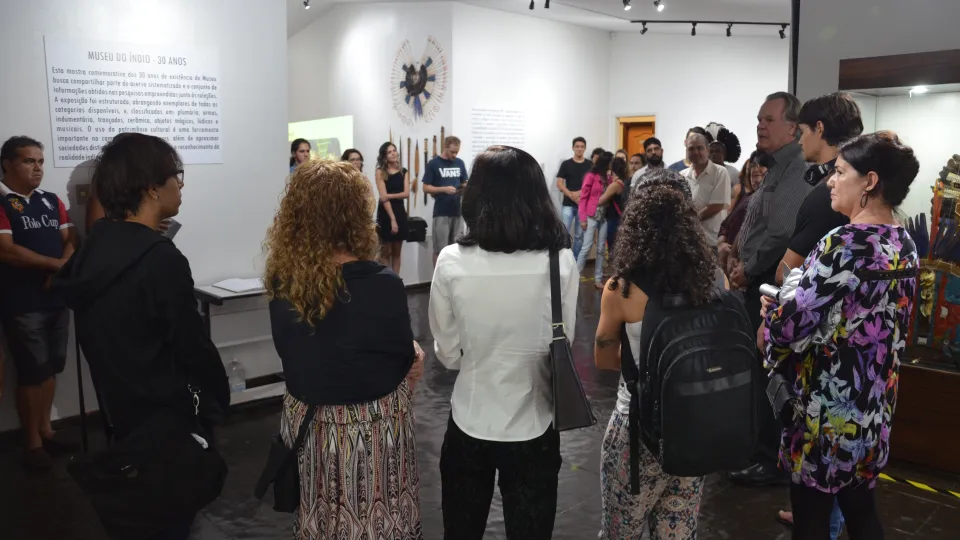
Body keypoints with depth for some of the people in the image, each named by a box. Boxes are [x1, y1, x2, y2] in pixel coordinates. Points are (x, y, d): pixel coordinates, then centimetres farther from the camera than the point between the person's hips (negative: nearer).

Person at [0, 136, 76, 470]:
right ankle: (32, 442, 12)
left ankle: (45, 429, 26)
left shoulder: (52, 201, 12)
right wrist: (56, 264, -14)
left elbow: (70, 241, 7)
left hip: (57, 298, 6)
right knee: (31, 372, 0)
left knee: (51, 368, 12)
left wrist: (62, 270, -12)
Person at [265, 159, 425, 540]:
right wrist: (414, 356, 14)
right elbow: (405, 360, -10)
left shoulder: (282, 281, -8)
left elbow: (298, 352, 6)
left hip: (304, 421, 5)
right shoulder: (381, 284, -23)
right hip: (371, 427, -5)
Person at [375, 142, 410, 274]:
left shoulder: (404, 172, 8)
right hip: (385, 213, -4)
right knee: (386, 252, 0)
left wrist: (389, 195, -17)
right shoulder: (380, 172, -4)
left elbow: (406, 193, -4)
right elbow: (383, 197, -11)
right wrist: (392, 218, -18)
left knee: (397, 252, 9)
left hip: (400, 211, 4)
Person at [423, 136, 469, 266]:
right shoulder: (433, 164, -4)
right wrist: (444, 189, -19)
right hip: (441, 212, -4)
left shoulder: (460, 163, 9)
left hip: (458, 211, 4)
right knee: (440, 249, -1)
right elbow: (426, 188, -5)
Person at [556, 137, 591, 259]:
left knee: (580, 235, 7)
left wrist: (581, 192, -12)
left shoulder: (590, 165, 6)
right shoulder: (566, 164, 3)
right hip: (568, 204, -1)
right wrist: (571, 195, -15)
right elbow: (559, 184, -2)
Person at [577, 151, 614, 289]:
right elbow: (583, 197, -8)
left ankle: (598, 279, 11)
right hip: (591, 217, -6)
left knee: (601, 249, 6)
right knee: (587, 247, -7)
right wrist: (583, 218, -12)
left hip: (603, 217, 6)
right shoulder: (591, 176, -7)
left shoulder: (608, 177, 10)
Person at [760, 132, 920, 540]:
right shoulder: (904, 244, 4)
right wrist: (786, 310, 12)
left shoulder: (844, 243, -23)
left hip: (830, 400, -8)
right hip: (874, 398, 8)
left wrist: (770, 314, -2)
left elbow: (796, 322, -24)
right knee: (859, 505, 21)